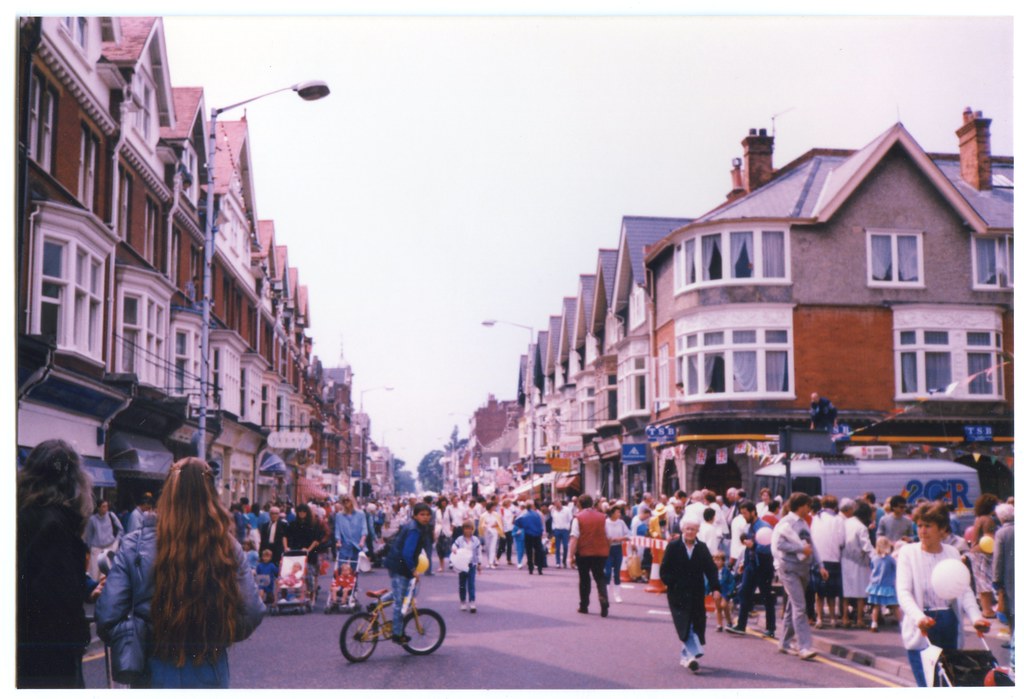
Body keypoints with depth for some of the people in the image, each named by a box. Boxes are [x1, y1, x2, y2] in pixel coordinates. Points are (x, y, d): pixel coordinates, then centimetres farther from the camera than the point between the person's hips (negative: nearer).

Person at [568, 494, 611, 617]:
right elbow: (608, 537, 6)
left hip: (583, 553, -2)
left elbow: (574, 538, -14)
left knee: (584, 579, 14)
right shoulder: (602, 517, 3)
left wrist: (571, 556, -13)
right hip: (601, 553, 2)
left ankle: (584, 606, 21)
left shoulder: (578, 518, -8)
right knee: (600, 578, 6)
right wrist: (607, 550, 20)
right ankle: (604, 601, -17)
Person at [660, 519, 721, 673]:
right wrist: (672, 584, -8)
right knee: (684, 624, -11)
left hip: (696, 594, 3)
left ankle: (686, 655, 16)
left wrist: (715, 588, -6)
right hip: (678, 594, -3)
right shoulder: (673, 546, -1)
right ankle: (691, 655, -16)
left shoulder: (702, 548, 5)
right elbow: (665, 570, 1)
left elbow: (711, 569, 4)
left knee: (698, 624, 3)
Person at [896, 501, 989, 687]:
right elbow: (903, 592, -11)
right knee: (929, 686, -9)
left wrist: (976, 617, -15)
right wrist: (919, 618, -29)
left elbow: (965, 590, 3)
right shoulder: (908, 552, -2)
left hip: (951, 626, 4)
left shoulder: (952, 553, 8)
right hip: (921, 630, -4)